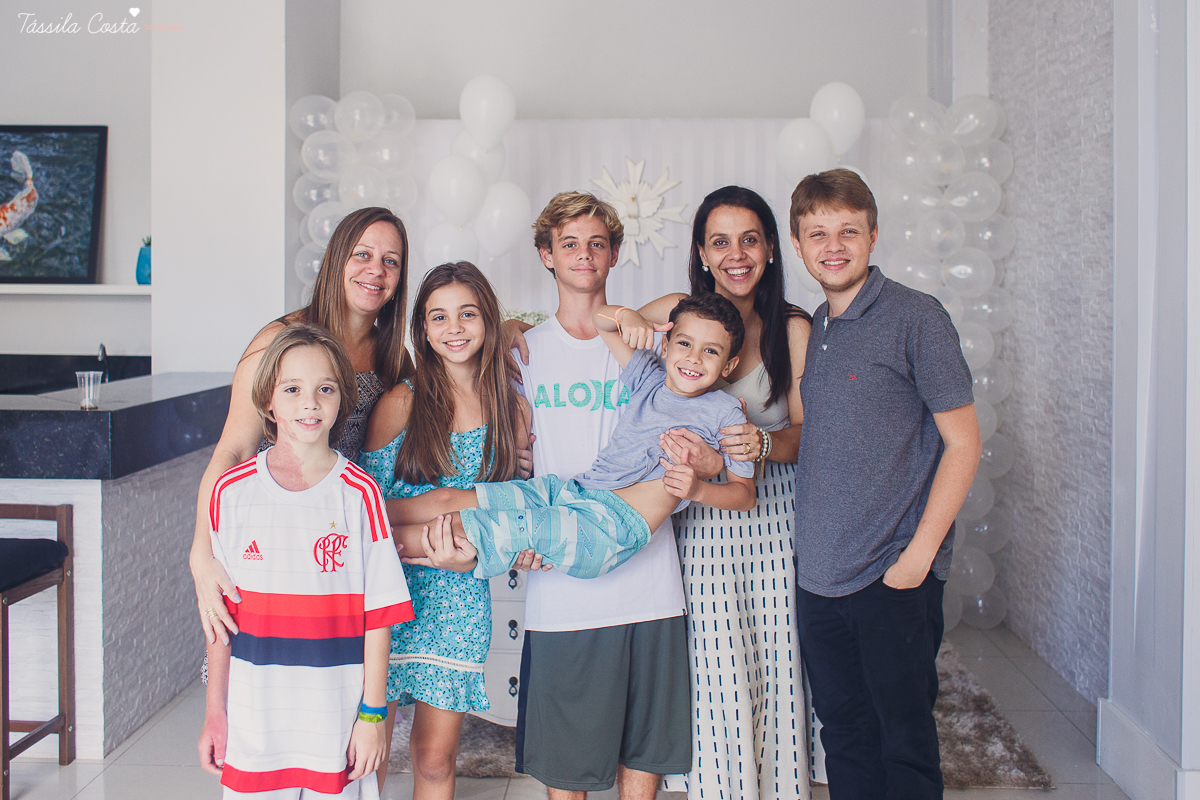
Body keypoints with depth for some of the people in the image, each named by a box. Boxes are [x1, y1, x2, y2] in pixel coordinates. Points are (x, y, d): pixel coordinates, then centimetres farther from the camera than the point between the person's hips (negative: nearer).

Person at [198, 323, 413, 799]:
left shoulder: (360, 494, -5)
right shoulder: (232, 491, 0)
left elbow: (378, 616, -3)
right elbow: (220, 615, 4)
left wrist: (372, 714, -5)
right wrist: (214, 712, 5)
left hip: (336, 724, -1)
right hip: (253, 725, 1)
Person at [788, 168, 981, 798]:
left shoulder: (915, 317, -9)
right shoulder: (812, 328, 11)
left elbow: (963, 443, -10)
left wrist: (918, 555, -14)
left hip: (894, 578, -6)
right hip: (817, 574, 6)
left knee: (904, 741, 5)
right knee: (843, 734, 16)